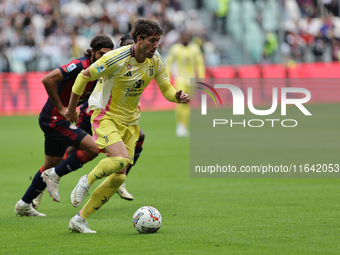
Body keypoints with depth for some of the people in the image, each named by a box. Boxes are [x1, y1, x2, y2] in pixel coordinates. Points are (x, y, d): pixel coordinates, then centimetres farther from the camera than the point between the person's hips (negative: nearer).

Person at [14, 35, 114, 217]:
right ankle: (54, 175, -4)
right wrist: (60, 108, -21)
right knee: (93, 148, -17)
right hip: (53, 118, -10)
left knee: (52, 165, 19)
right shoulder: (80, 65, -20)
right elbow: (48, 79, -27)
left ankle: (23, 205, 31)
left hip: (54, 120, 10)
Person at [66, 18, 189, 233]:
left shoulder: (156, 61, -4)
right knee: (121, 159, -31)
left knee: (119, 177, 1)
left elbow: (167, 89, 4)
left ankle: (79, 220, 12)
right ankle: (87, 181, -1)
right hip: (105, 117, -6)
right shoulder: (117, 58, -21)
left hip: (129, 122, 6)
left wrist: (178, 96, -21)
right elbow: (84, 76, -11)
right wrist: (72, 108, -3)